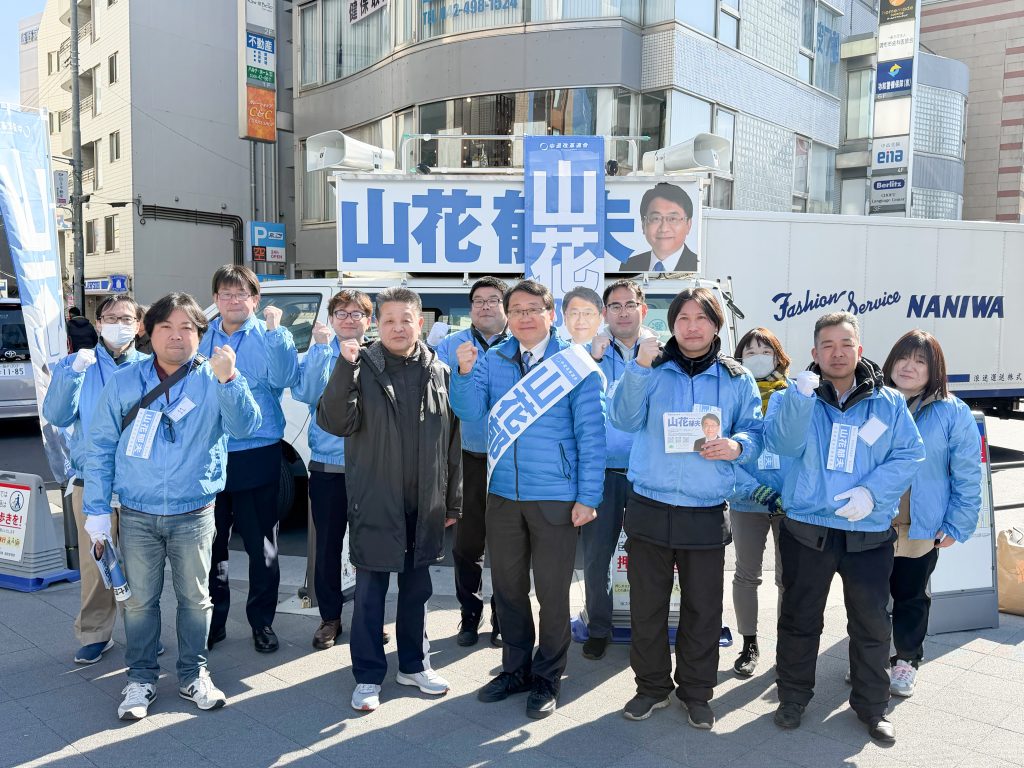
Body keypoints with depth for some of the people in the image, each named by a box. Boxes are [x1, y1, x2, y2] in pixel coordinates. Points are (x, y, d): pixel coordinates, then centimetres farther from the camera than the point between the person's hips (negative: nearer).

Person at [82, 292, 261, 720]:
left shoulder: (214, 381, -4)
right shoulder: (125, 382, 0)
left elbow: (244, 426, -20)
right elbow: (100, 448, 3)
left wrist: (229, 379, -36)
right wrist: (97, 510, -1)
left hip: (194, 513, 0)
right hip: (137, 516, 1)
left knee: (195, 598, 11)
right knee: (140, 600, 11)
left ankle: (193, 676, 28)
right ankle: (141, 678, 28)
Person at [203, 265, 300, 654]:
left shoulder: (271, 337, -1)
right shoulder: (203, 338, 8)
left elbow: (284, 379, -18)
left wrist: (274, 331, -24)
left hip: (257, 455, -3)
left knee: (262, 545, 6)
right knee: (211, 542, 12)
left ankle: (262, 621, 21)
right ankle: (213, 619, 27)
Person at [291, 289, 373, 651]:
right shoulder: (318, 353, 3)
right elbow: (305, 393, -12)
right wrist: (322, 347, -18)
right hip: (327, 466, 0)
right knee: (328, 545, 8)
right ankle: (330, 617, 24)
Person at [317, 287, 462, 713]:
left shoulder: (439, 373, 4)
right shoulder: (363, 367, -5)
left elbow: (452, 442, 8)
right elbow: (334, 422, -17)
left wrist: (452, 501, 9)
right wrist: (344, 368, -28)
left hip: (425, 505, 3)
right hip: (375, 503, -3)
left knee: (417, 588, 16)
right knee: (370, 592, 6)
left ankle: (414, 665, 33)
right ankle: (368, 676, 21)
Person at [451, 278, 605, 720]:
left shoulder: (575, 364, -7)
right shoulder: (492, 360, 5)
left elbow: (591, 434, -8)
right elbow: (469, 411, -5)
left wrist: (588, 497, -12)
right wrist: (465, 372, -23)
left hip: (556, 499, -4)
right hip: (503, 494, 4)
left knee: (551, 592, 7)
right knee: (507, 587, 15)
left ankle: (547, 680, 25)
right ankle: (516, 669, 34)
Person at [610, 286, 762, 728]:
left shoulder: (737, 379, 4)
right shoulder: (653, 370, 2)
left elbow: (755, 431, 7)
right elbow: (625, 420, -11)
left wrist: (737, 445, -15)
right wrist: (639, 368, -23)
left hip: (707, 514, 0)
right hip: (650, 508, 0)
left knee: (703, 608, 10)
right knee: (646, 605, 10)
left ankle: (696, 692, 29)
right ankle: (652, 686, 29)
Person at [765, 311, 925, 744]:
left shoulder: (888, 403, 3)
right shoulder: (798, 398, 1)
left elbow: (910, 455, -3)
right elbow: (781, 444, -15)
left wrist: (872, 491, -17)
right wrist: (800, 398, -29)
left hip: (869, 536, 1)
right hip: (807, 532, 0)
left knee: (872, 623, 11)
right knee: (799, 619, 11)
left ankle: (872, 706, 31)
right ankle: (793, 697, 30)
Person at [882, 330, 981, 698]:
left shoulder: (953, 412, -6)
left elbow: (967, 474, -5)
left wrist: (956, 525, -8)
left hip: (922, 529, -2)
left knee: (911, 597, 14)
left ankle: (906, 661, 33)